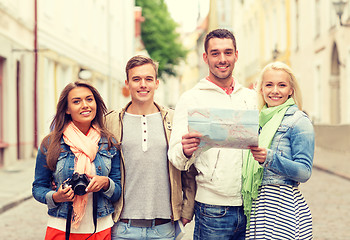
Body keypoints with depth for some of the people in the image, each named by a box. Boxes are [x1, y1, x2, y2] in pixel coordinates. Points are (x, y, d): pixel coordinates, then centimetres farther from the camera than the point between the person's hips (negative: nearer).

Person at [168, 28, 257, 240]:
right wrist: (185, 151, -29)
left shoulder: (251, 97, 11)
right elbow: (176, 157, -7)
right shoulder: (191, 99, -2)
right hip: (212, 209, -3)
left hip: (250, 206, 4)